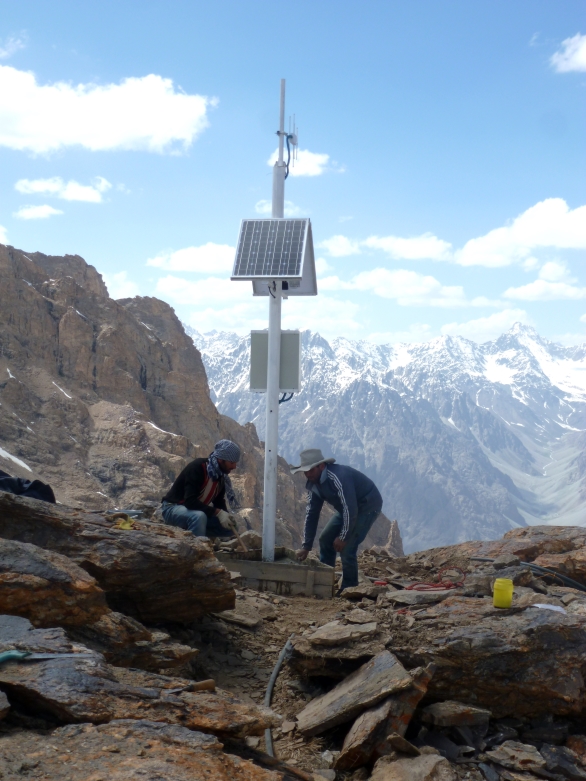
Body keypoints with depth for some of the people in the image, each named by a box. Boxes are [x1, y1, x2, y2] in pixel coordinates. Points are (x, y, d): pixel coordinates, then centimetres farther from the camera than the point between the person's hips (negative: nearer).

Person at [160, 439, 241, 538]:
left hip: (196, 511, 8)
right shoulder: (197, 468, -26)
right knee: (199, 516, -38)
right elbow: (190, 501, -34)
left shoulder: (220, 475, -1)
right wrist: (218, 513, -38)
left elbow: (219, 503, 6)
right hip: (173, 508, -8)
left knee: (229, 527, -4)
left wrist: (228, 518, -15)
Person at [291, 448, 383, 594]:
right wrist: (306, 546, -4)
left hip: (368, 505, -9)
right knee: (326, 539, 5)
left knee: (346, 546, -18)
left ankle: (349, 588, -1)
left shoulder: (338, 477, -34)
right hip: (347, 507, 9)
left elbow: (350, 510, -33)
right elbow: (311, 514, -3)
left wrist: (343, 537, -24)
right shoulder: (313, 483, -6)